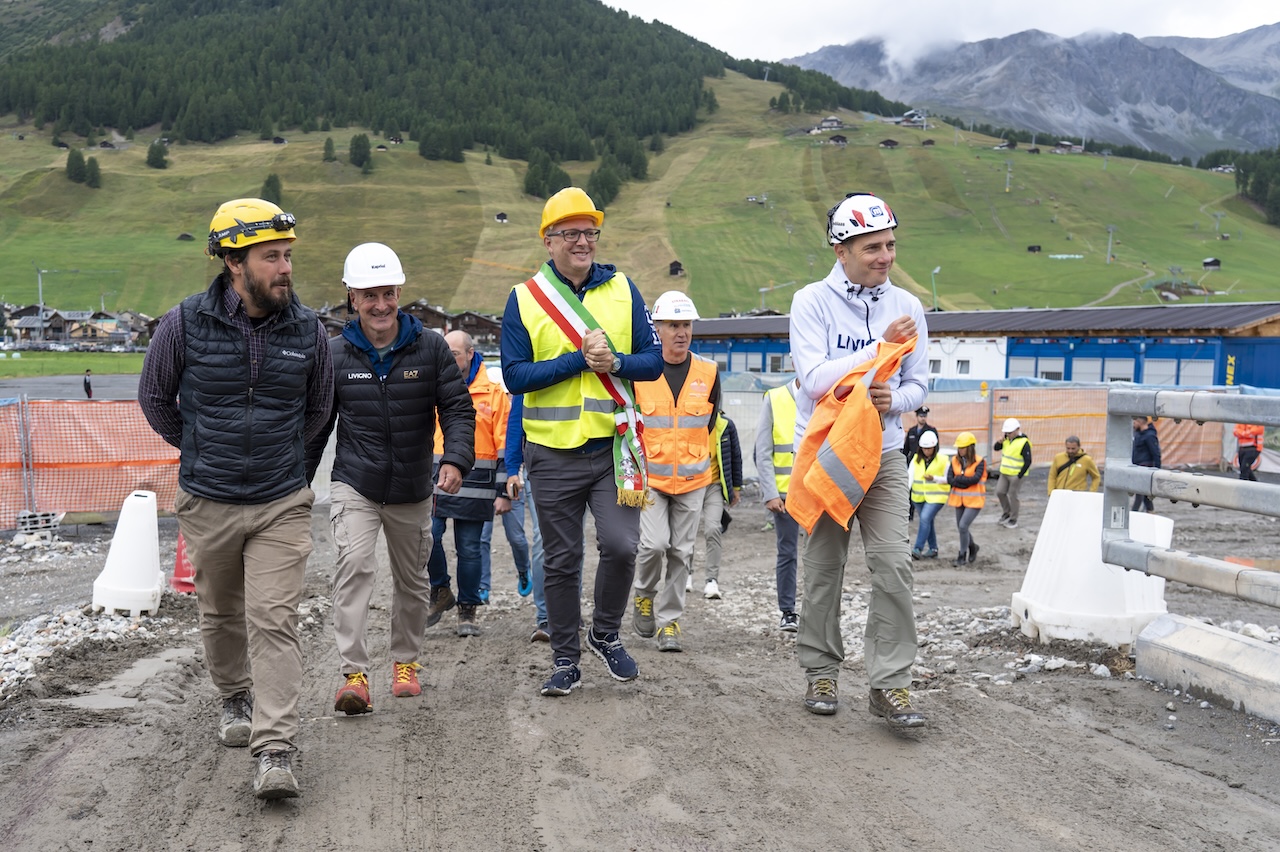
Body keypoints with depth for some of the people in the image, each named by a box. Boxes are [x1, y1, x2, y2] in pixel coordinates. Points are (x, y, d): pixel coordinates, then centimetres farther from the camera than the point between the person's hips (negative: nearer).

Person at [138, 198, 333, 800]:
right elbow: (154, 397, 9)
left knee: (274, 620, -7)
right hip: (207, 502, 1)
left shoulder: (307, 331, -4)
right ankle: (235, 699, 43)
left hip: (282, 505, 0)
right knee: (220, 613, 17)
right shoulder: (185, 324, -9)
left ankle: (274, 752, -8)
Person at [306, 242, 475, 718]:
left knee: (412, 579, 14)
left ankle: (405, 660, 34)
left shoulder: (430, 348, -4)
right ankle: (353, 671, -16)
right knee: (354, 565, -21)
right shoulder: (335, 354, -2)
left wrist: (456, 459, -21)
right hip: (354, 485, -1)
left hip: (413, 489, 2)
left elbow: (457, 408, -4)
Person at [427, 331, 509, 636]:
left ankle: (468, 609, 18)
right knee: (427, 537, -10)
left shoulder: (494, 393, 1)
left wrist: (503, 492, -5)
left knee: (469, 550, 3)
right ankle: (440, 593, 14)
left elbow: (505, 447, -1)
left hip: (473, 486, -3)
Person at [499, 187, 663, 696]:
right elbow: (515, 375, -8)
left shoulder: (622, 290, 5)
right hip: (553, 453, 0)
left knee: (620, 545, -9)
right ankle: (565, 660, 23)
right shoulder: (524, 299, 0)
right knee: (560, 562, 8)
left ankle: (606, 634, 18)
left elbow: (653, 362, 3)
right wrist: (579, 359, -16)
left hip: (612, 445, 1)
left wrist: (612, 361, -17)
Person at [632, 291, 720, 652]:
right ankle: (644, 596, 15)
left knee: (681, 552, 5)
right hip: (649, 476, -2)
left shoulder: (708, 372, 1)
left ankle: (668, 620, 18)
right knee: (654, 544, -14)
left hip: (692, 479, 2)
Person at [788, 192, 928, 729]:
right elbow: (815, 378, -17)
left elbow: (918, 384, 8)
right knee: (824, 568, 6)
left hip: (882, 452, 3)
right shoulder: (812, 301, -7)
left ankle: (890, 685, 0)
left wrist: (894, 399, -14)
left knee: (893, 564, -7)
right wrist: (880, 348, -22)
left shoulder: (906, 306, 4)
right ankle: (821, 674, 22)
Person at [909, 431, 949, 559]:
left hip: (936, 497, -5)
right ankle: (933, 549, 26)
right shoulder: (916, 459, 3)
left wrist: (934, 478, -19)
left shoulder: (942, 460, -6)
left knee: (925, 518, -19)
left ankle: (918, 549, -18)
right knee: (927, 521, 13)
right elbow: (910, 476, -5)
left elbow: (948, 479, -2)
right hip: (919, 496, 5)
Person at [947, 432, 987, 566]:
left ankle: (963, 556, 0)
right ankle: (973, 547, 40)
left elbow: (976, 479, -22)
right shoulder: (955, 460, 2)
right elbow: (949, 479, -6)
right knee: (960, 528, 12)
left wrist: (958, 478, -14)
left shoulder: (979, 461, -10)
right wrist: (966, 482, -16)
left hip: (974, 500, -5)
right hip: (959, 499, 5)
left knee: (963, 526, -14)